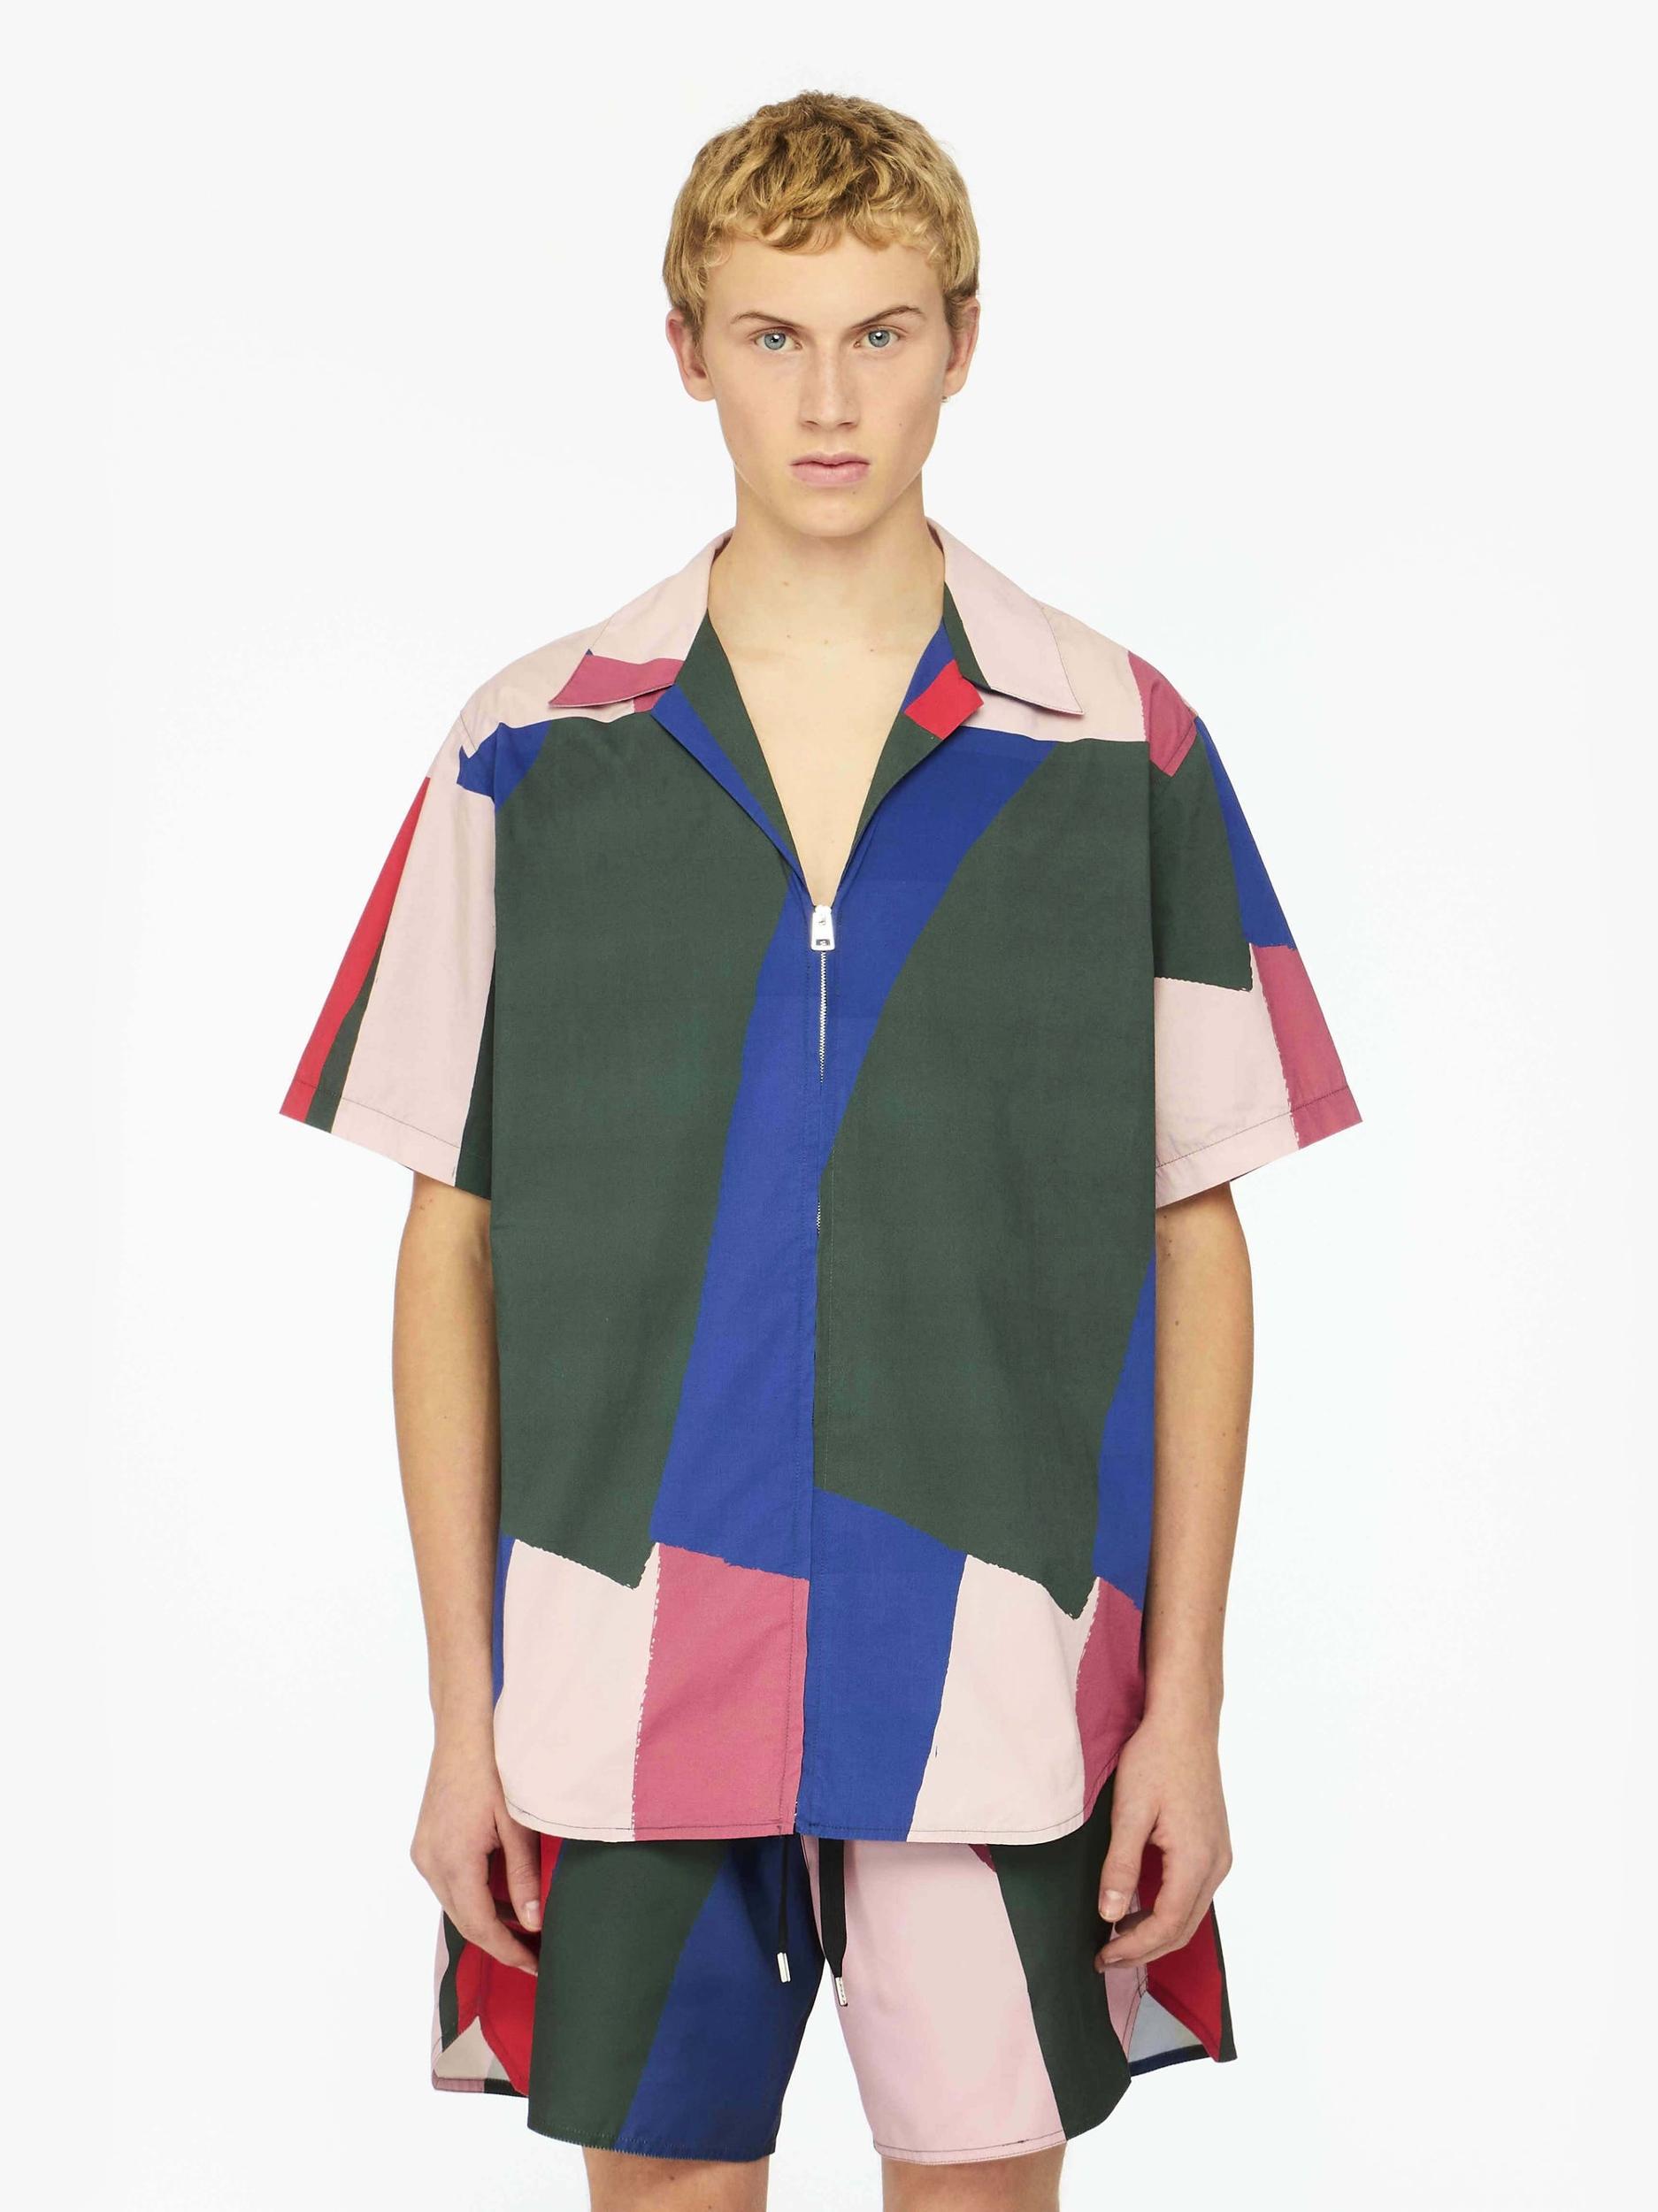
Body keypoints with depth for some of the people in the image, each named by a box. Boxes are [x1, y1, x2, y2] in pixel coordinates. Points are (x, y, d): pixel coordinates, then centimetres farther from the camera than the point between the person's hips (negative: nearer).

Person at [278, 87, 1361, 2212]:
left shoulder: (1126, 752, 1)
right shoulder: (531, 754, 2)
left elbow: (1196, 1240, 3)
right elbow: (452, 1245, 4)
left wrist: (1186, 1695, 0)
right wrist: (462, 1707, 1)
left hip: (1003, 1668, 0)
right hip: (625, 1666, 1)